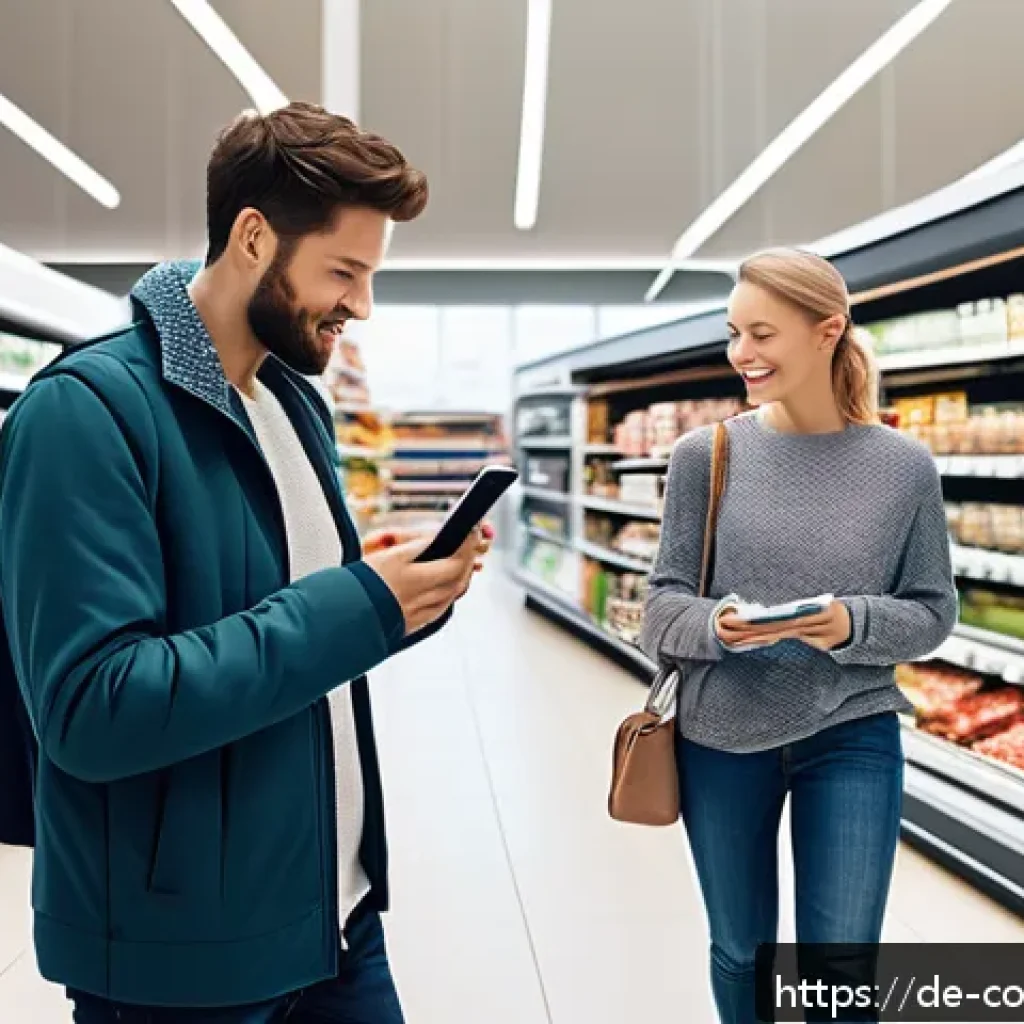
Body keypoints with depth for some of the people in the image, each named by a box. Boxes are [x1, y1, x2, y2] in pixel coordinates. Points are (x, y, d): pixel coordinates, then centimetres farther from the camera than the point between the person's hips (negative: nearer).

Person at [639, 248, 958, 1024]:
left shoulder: (904, 466, -6)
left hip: (853, 736, 0)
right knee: (740, 950, 18)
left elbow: (931, 613, -1)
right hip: (721, 736, 1)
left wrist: (853, 625, -21)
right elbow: (665, 602, -3)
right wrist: (717, 626, -25)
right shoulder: (707, 454, -7)